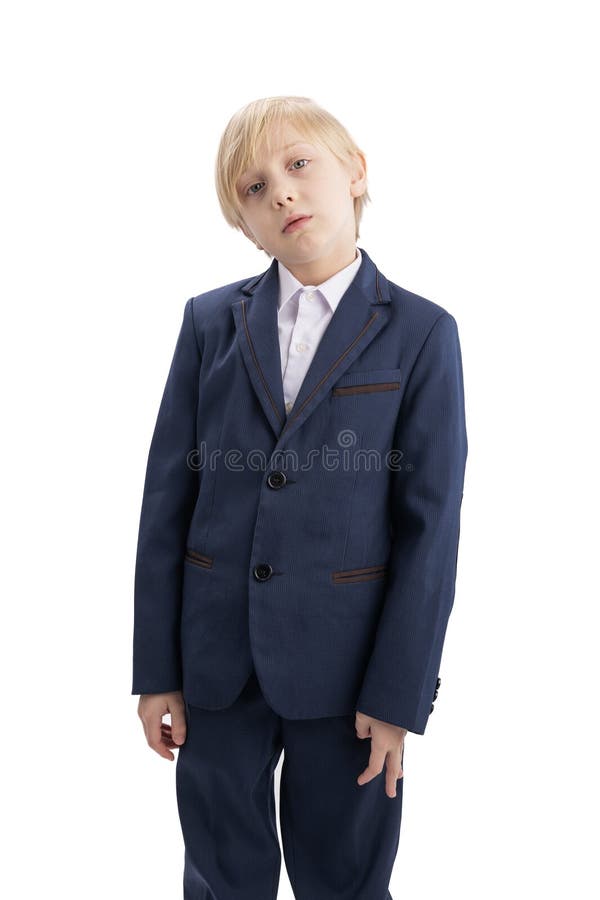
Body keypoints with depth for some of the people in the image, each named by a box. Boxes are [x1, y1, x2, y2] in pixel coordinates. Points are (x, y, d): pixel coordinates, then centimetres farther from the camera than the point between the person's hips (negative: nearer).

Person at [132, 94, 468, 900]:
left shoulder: (421, 333, -5)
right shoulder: (209, 321, 2)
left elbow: (432, 524, -7)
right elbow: (168, 497, 1)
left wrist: (399, 695, -9)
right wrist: (155, 668, 0)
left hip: (345, 654, -2)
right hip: (217, 654, 2)